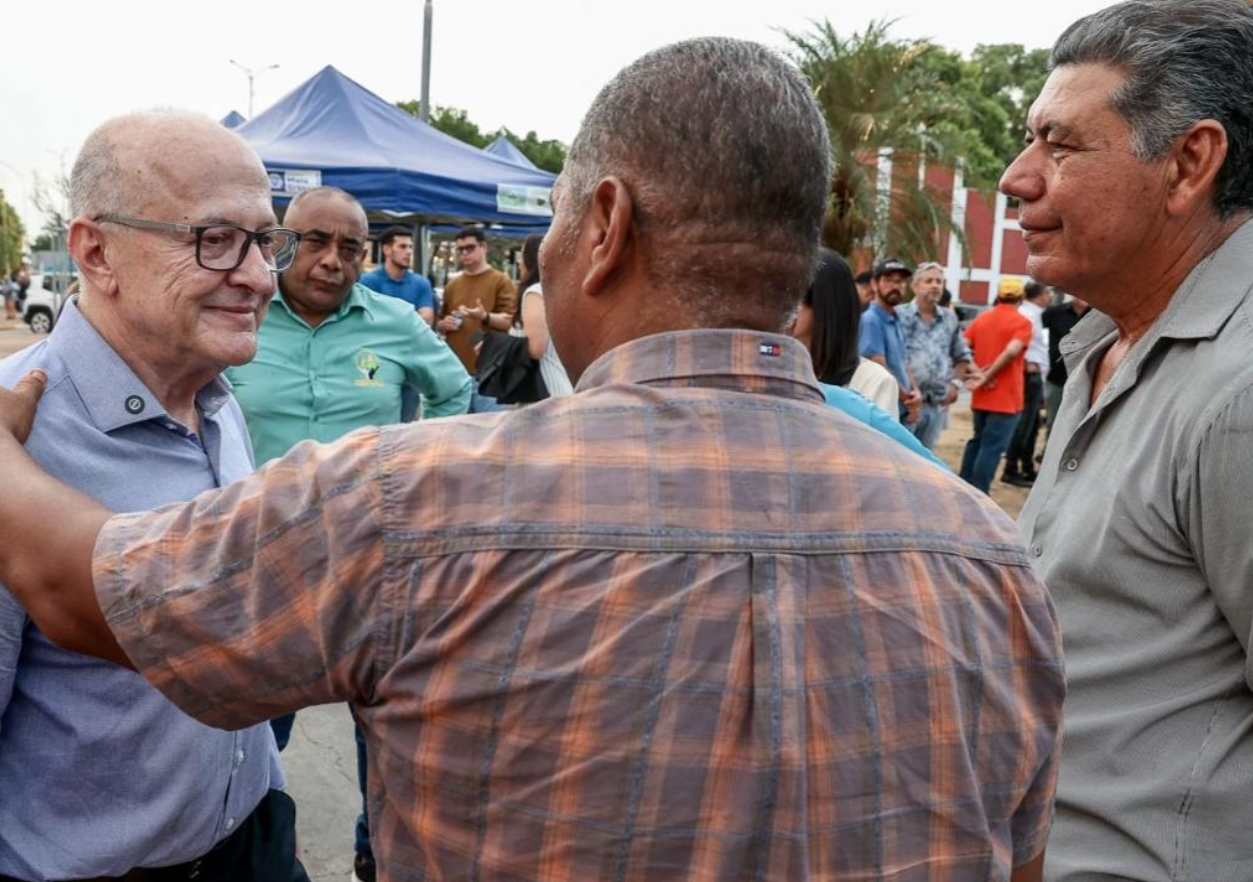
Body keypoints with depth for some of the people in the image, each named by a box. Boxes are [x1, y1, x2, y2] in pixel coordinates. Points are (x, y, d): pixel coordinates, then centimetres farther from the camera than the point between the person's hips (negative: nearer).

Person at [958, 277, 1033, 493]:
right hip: (1006, 398, -6)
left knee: (977, 441, 20)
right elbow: (1011, 351, -24)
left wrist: (977, 372, -6)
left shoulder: (981, 318, 8)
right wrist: (987, 376, -17)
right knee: (992, 447, -2)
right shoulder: (1021, 322, -8)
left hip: (981, 397, 6)